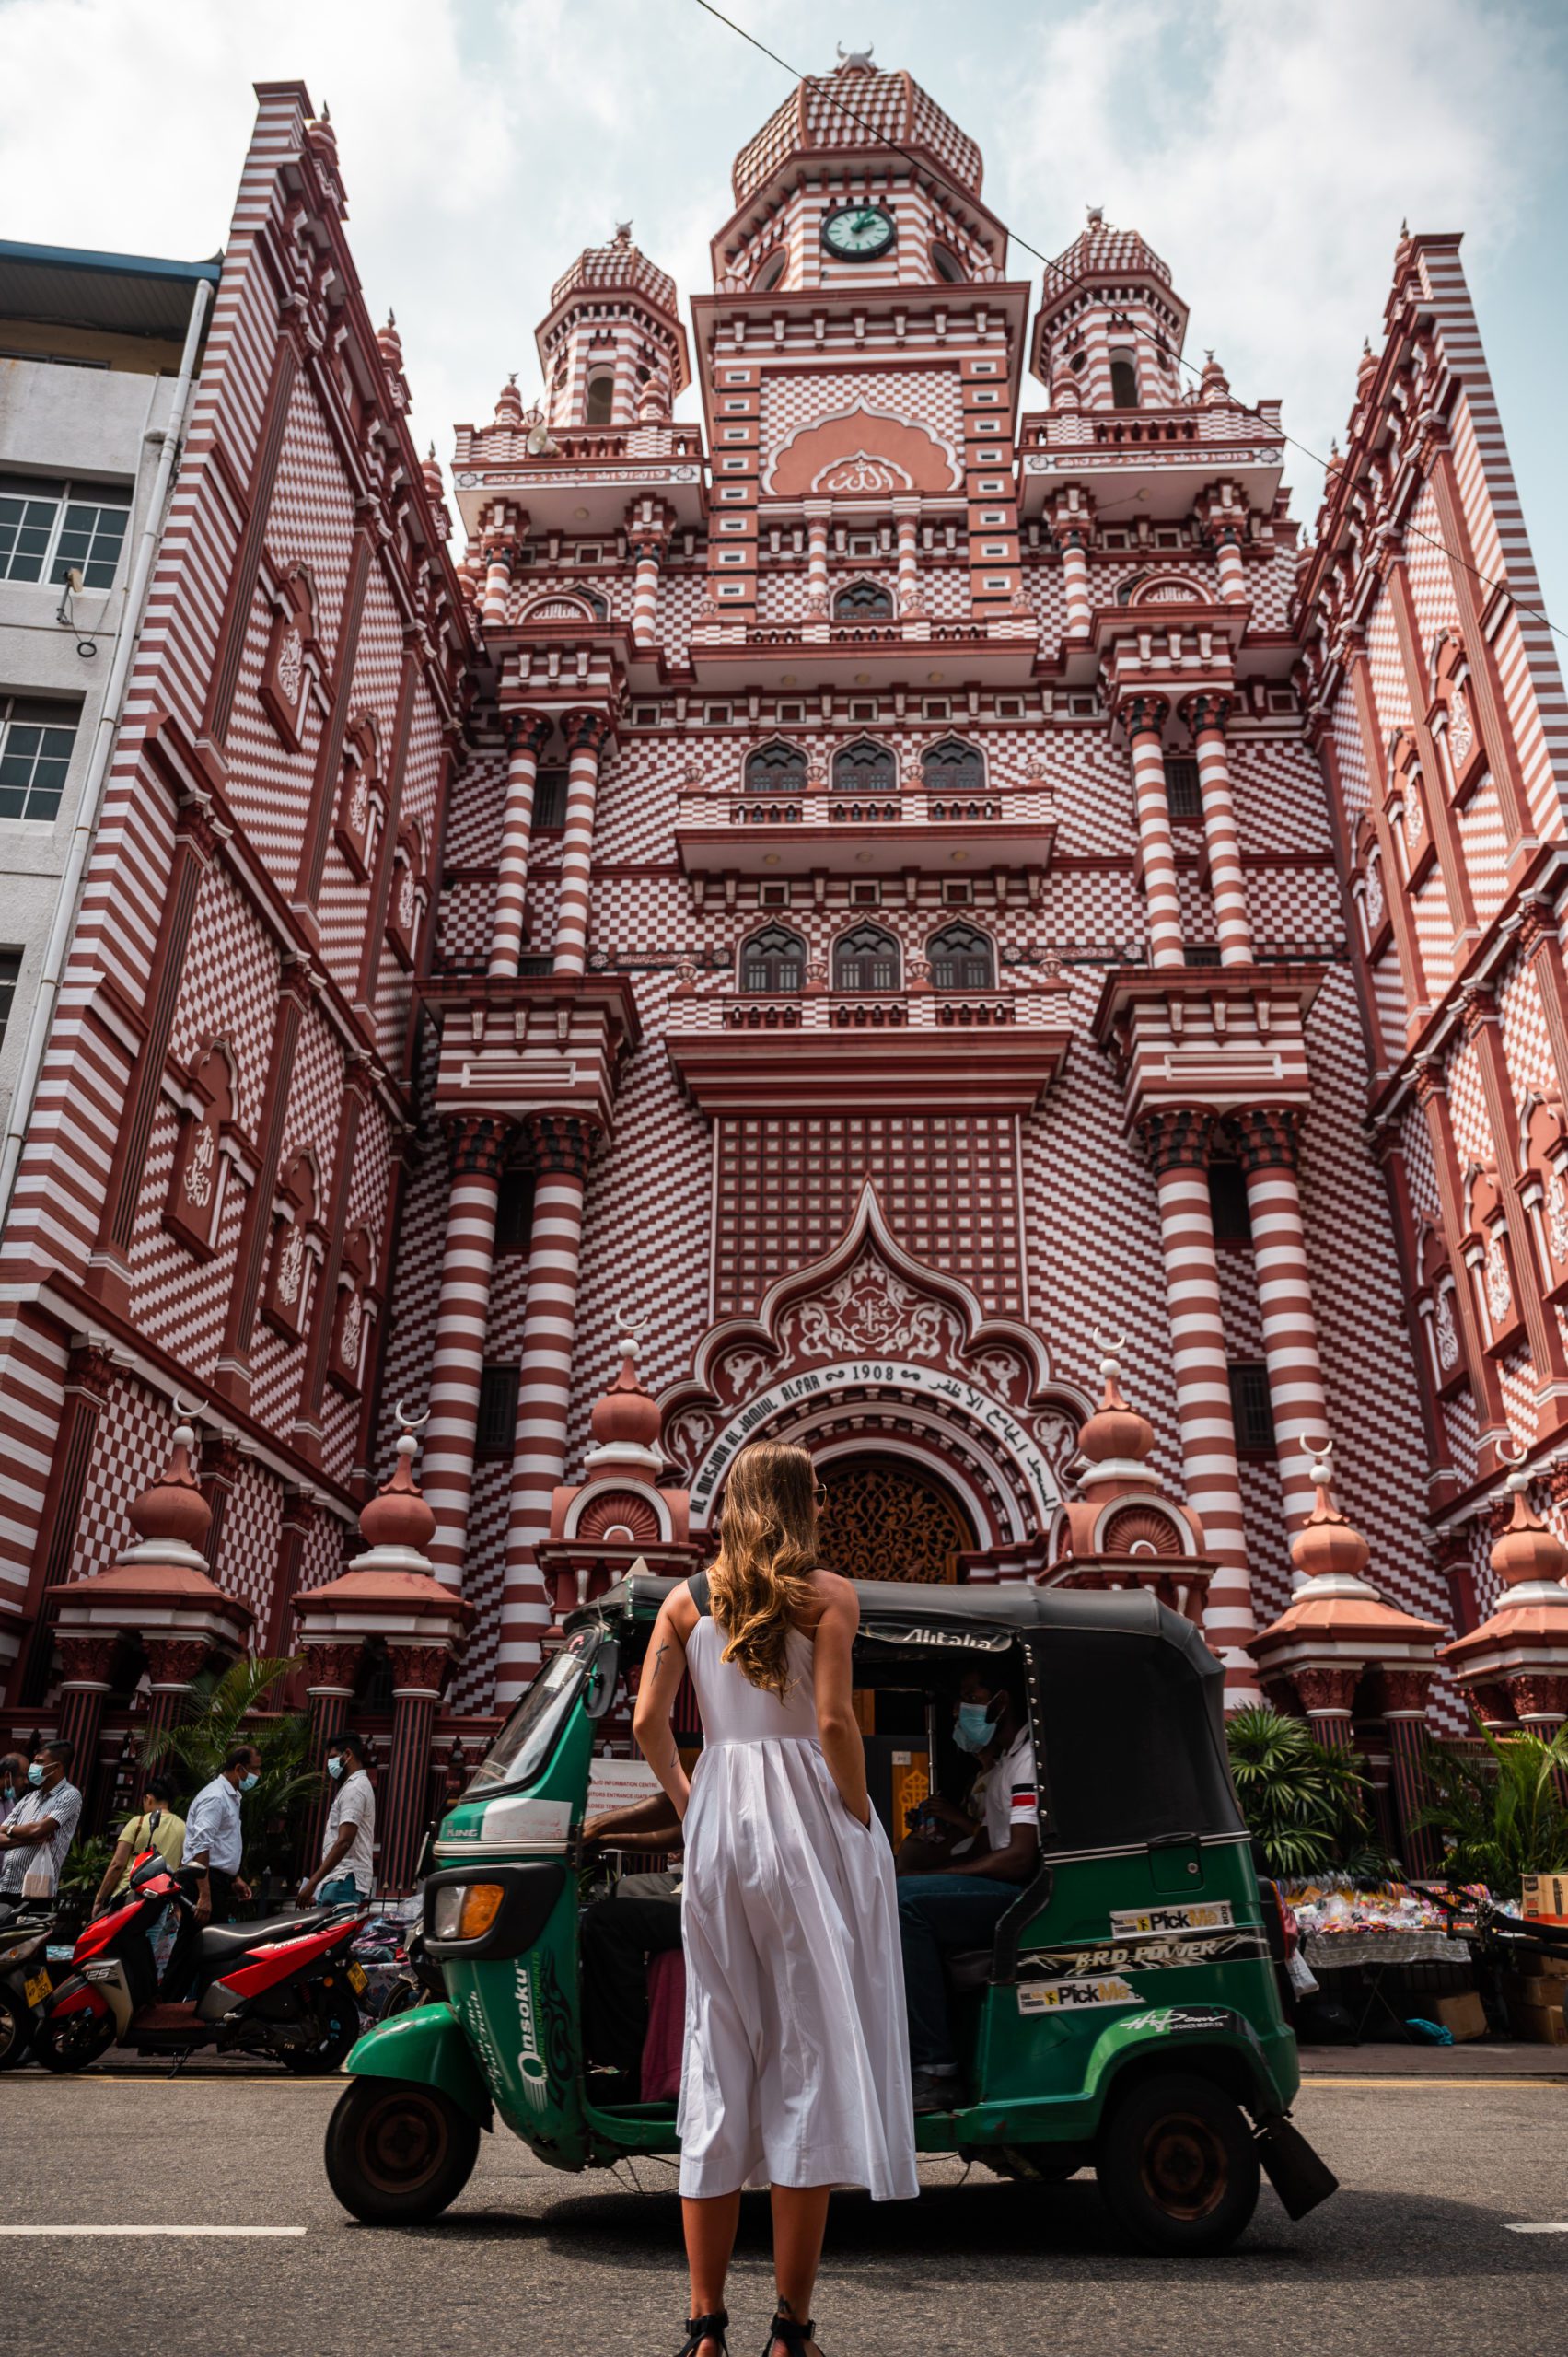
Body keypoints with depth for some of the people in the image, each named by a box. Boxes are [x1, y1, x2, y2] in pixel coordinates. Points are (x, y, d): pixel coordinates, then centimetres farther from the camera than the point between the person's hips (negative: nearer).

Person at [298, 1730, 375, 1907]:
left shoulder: (354, 1789, -11)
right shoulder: (354, 1786, 22)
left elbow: (344, 1842, -20)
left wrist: (313, 1882, -21)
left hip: (344, 1881, -10)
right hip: (339, 1879, 10)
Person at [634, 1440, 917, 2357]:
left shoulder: (689, 1599, 8)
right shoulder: (827, 1594, -5)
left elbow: (649, 1720, 1)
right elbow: (833, 1723, -13)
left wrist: (690, 1804, 12)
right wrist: (864, 1826, -3)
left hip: (716, 1830, 5)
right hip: (807, 1828, -4)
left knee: (720, 2055, 12)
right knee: (814, 2052, 4)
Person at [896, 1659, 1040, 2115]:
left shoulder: (1030, 1757, -10)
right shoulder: (1001, 1766, 24)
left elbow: (1020, 1858, -20)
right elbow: (984, 1852, 22)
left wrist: (938, 1873, -13)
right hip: (1005, 1898, 10)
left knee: (904, 1900, -24)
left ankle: (936, 2071, -22)